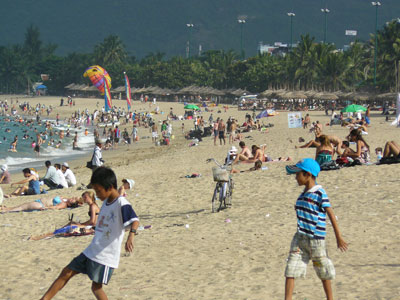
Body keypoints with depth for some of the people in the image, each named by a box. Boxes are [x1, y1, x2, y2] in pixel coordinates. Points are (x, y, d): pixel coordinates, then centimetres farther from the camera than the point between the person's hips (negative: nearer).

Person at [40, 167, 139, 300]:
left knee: (96, 286, -9)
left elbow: (135, 220, -32)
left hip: (106, 255, -9)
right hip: (92, 251, 9)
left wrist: (131, 236, -50)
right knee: (66, 272, 9)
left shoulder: (121, 204, -18)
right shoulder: (106, 202, 10)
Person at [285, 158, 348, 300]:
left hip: (316, 239, -7)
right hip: (300, 238, 7)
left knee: (323, 272, 9)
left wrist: (338, 237, -12)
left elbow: (331, 214, -12)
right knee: (290, 271, -3)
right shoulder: (303, 194, 11)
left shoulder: (320, 193, -12)